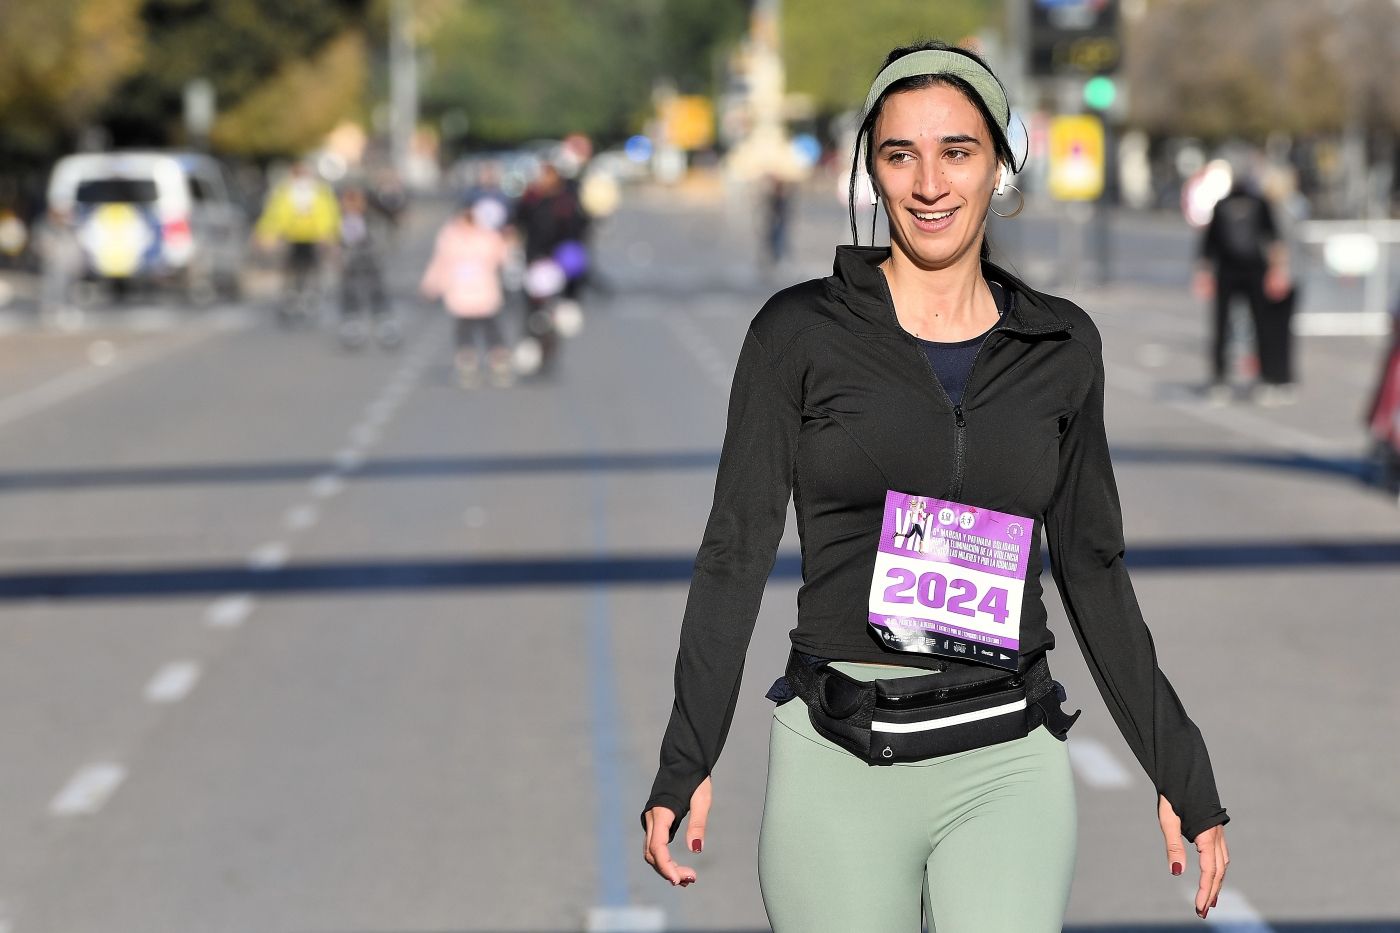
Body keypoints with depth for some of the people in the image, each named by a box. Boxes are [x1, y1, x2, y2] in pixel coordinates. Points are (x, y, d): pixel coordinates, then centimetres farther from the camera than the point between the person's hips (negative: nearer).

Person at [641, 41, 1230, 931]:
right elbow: (737, 552, 0)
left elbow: (1092, 568, 13)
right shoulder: (800, 332, 0)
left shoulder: (1062, 346, 8)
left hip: (1008, 767, 2)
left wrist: (1182, 774, 11)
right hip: (839, 763, -1)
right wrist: (685, 764, -7)